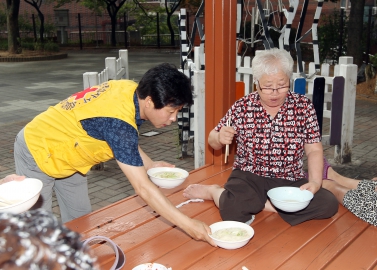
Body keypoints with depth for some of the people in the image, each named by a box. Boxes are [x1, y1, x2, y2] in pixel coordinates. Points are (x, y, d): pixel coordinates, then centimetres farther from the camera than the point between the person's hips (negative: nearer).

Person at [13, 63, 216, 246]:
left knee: (79, 220, 11)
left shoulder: (131, 90, -15)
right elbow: (143, 188, -39)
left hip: (63, 151, 8)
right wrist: (188, 225, -38)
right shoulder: (119, 121, -38)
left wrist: (150, 164, -4)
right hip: (37, 151, -8)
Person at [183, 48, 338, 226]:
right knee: (233, 209, -35)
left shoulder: (303, 106, -1)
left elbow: (314, 150, 1)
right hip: (249, 177, -3)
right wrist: (220, 138, -18)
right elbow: (213, 141, 6)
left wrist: (315, 181, -17)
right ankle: (214, 192, 1)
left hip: (290, 181, 4)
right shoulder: (242, 107, -3)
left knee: (328, 204, -23)